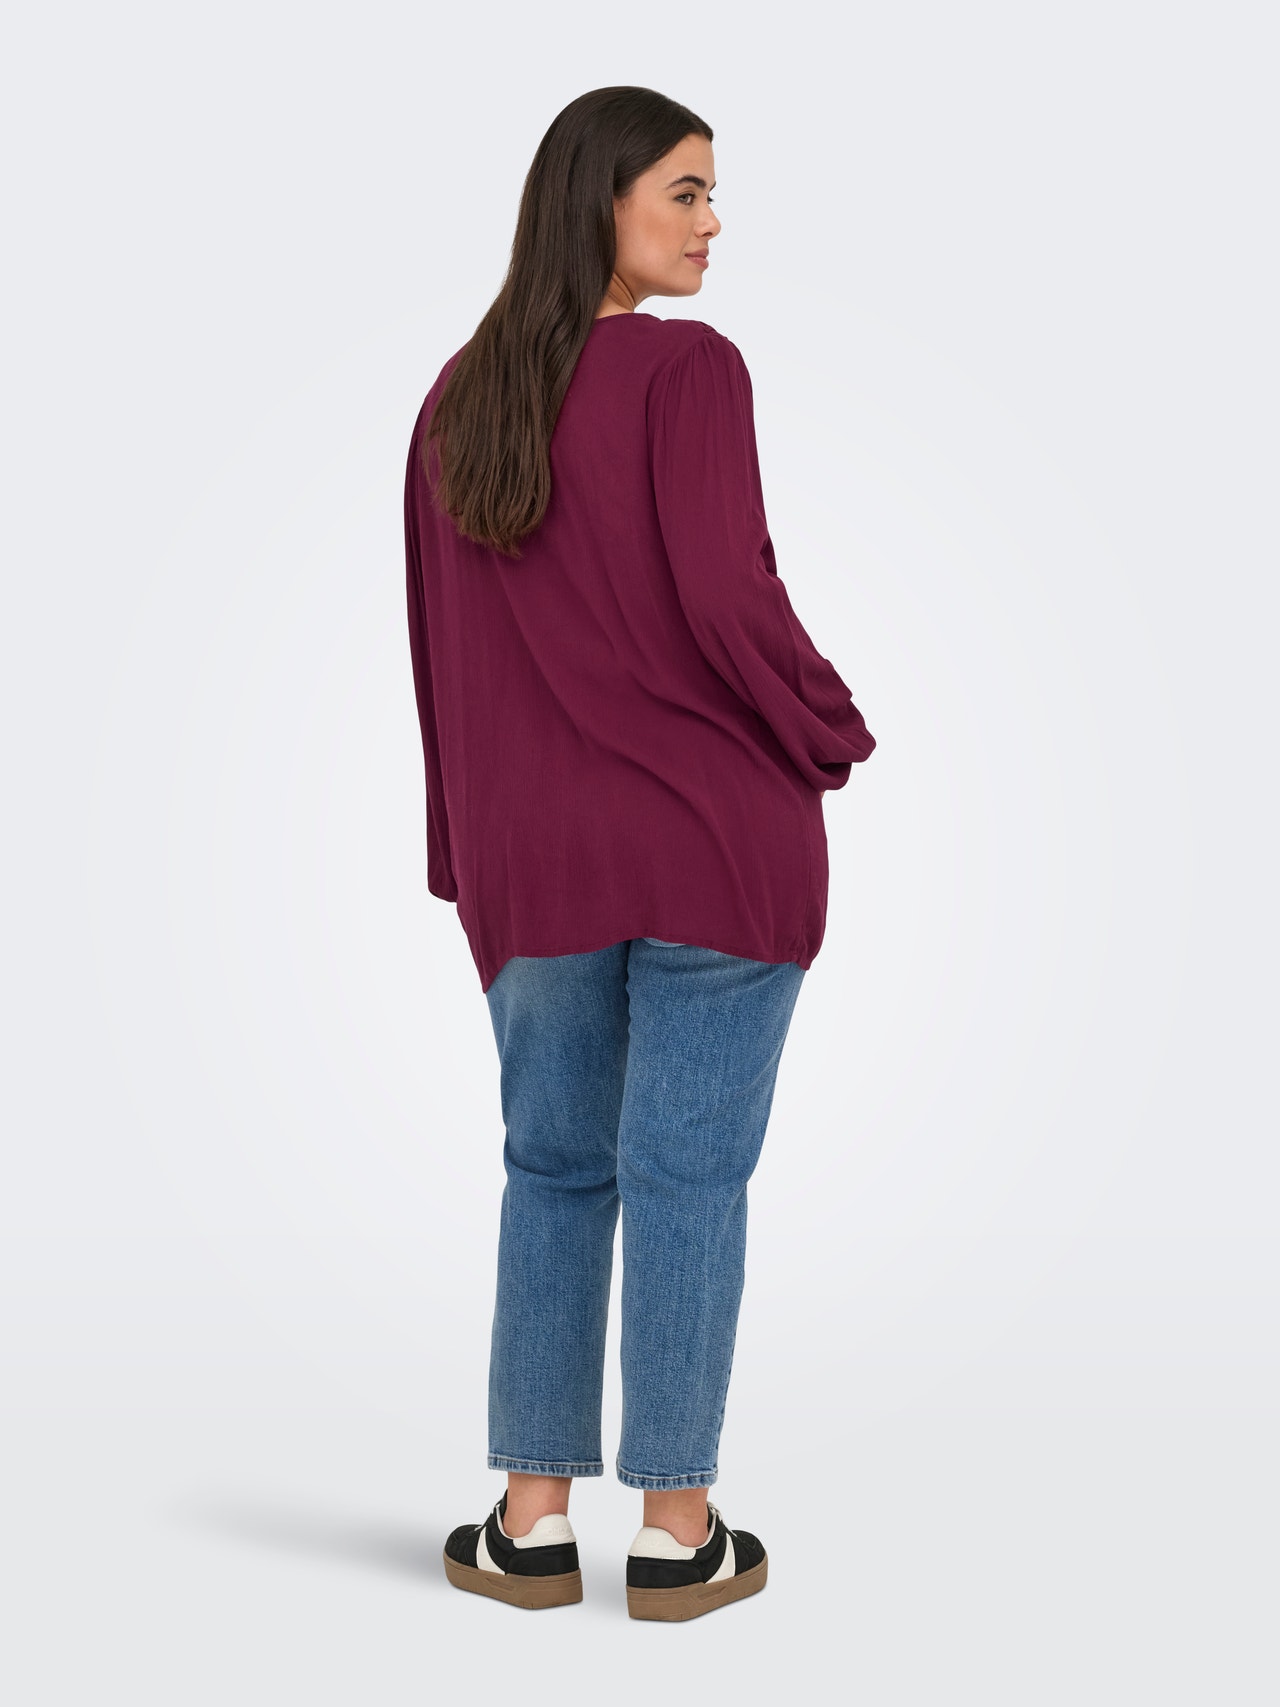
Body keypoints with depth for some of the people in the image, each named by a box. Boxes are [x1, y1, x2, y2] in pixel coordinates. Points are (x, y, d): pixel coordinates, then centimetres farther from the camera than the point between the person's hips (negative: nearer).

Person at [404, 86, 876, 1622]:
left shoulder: (458, 398, 9)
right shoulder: (690, 369, -10)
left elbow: (439, 644, 11)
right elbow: (724, 597, -17)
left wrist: (466, 852, 17)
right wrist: (836, 736, -1)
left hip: (530, 857, 5)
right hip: (717, 839, -5)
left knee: (553, 1171, 14)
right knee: (688, 1178, 3)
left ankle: (532, 1523, 18)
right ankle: (677, 1536, 12)